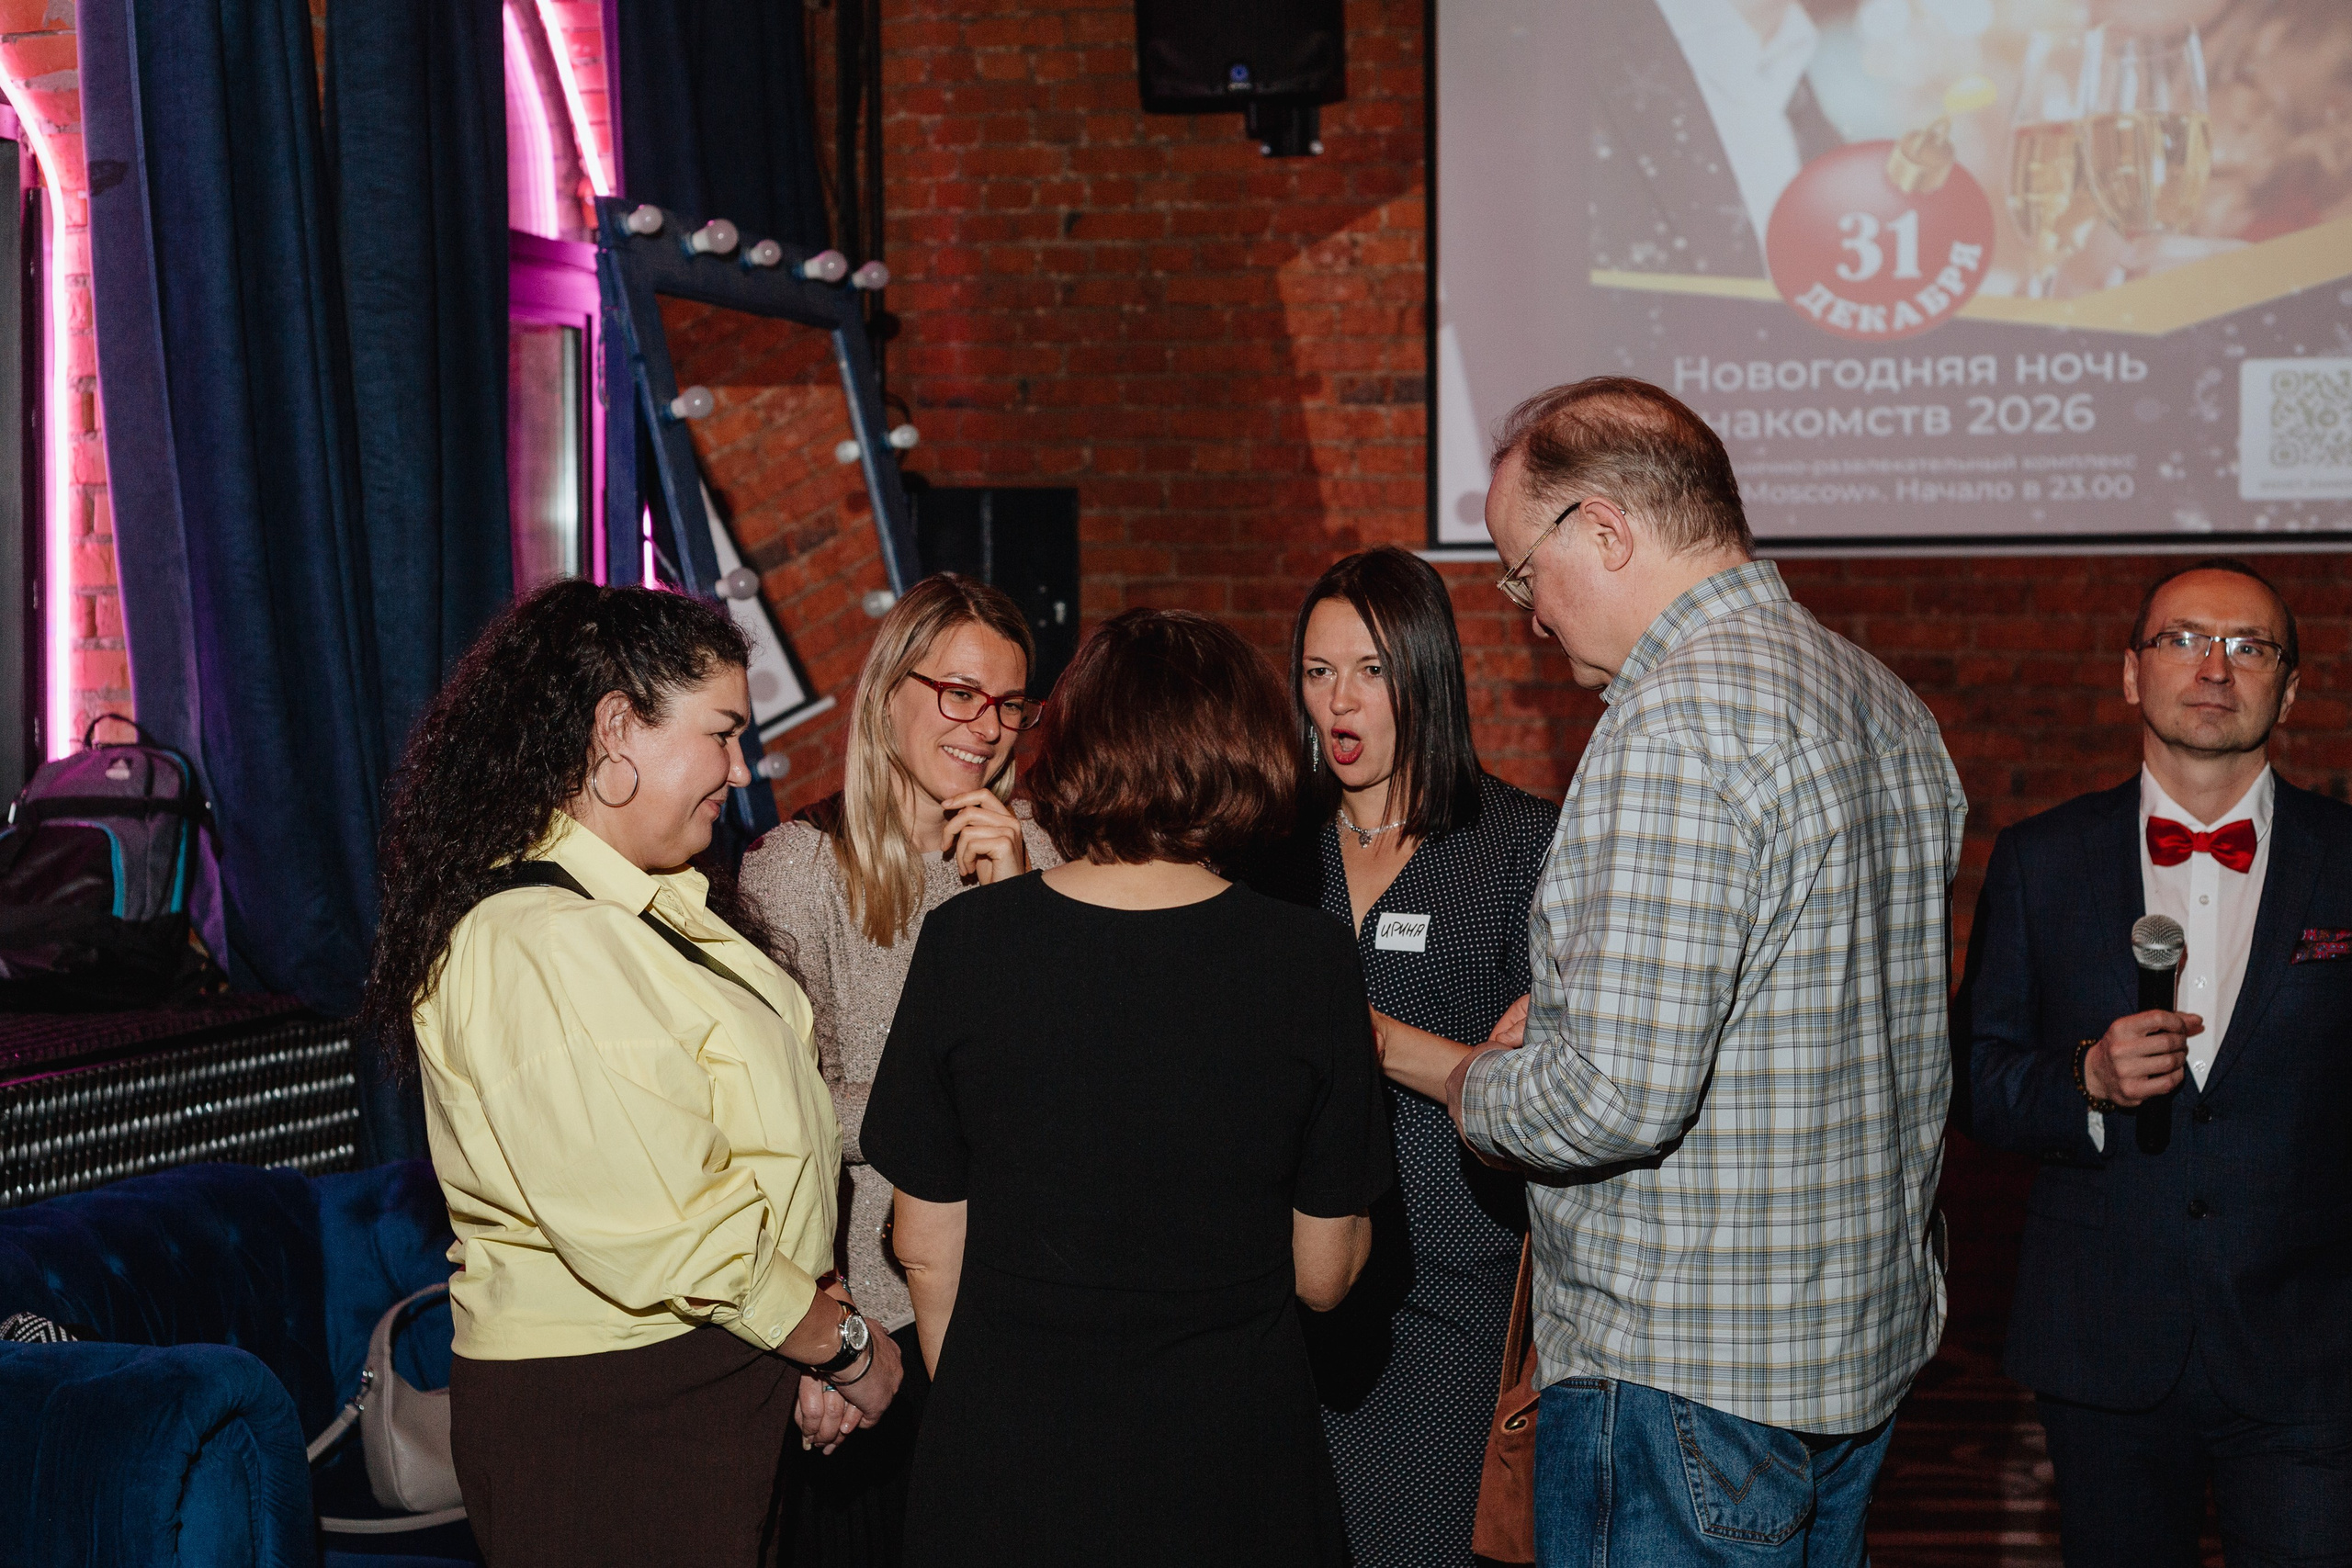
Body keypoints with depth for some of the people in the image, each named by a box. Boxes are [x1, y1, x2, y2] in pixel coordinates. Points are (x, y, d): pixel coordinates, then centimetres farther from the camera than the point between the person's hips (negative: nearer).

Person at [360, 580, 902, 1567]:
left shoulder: (668, 905, 12)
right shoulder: (534, 947, -21)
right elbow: (661, 1241, -24)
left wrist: (809, 1350, 0)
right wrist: (843, 1341, -11)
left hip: (720, 1371, 9)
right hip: (598, 1424, -9)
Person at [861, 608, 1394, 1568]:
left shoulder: (965, 942, -9)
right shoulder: (1308, 960, -10)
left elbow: (927, 1253, -2)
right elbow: (1324, 1275, -2)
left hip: (1005, 1463, 0)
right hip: (1231, 1475, 0)